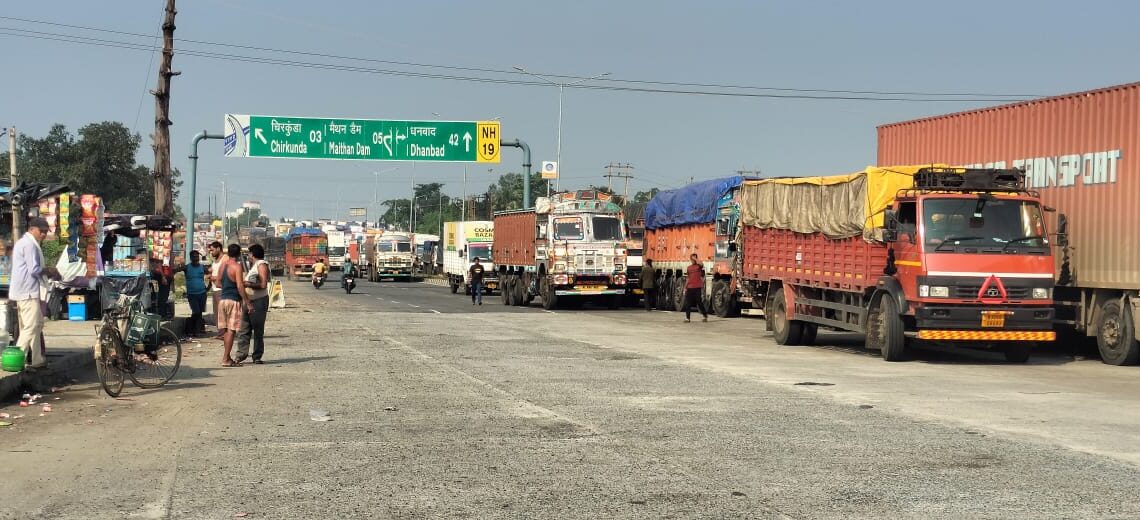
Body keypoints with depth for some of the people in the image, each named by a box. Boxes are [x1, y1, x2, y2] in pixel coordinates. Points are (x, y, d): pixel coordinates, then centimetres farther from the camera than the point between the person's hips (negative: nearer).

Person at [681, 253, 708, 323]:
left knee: (700, 303, 1)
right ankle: (687, 318, 4)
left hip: (697, 288, -5)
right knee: (688, 303, 0)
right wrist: (685, 288, 12)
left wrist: (695, 258, -21)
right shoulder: (689, 267, 15)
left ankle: (705, 316, 16)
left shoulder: (699, 266, 0)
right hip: (689, 288, 5)